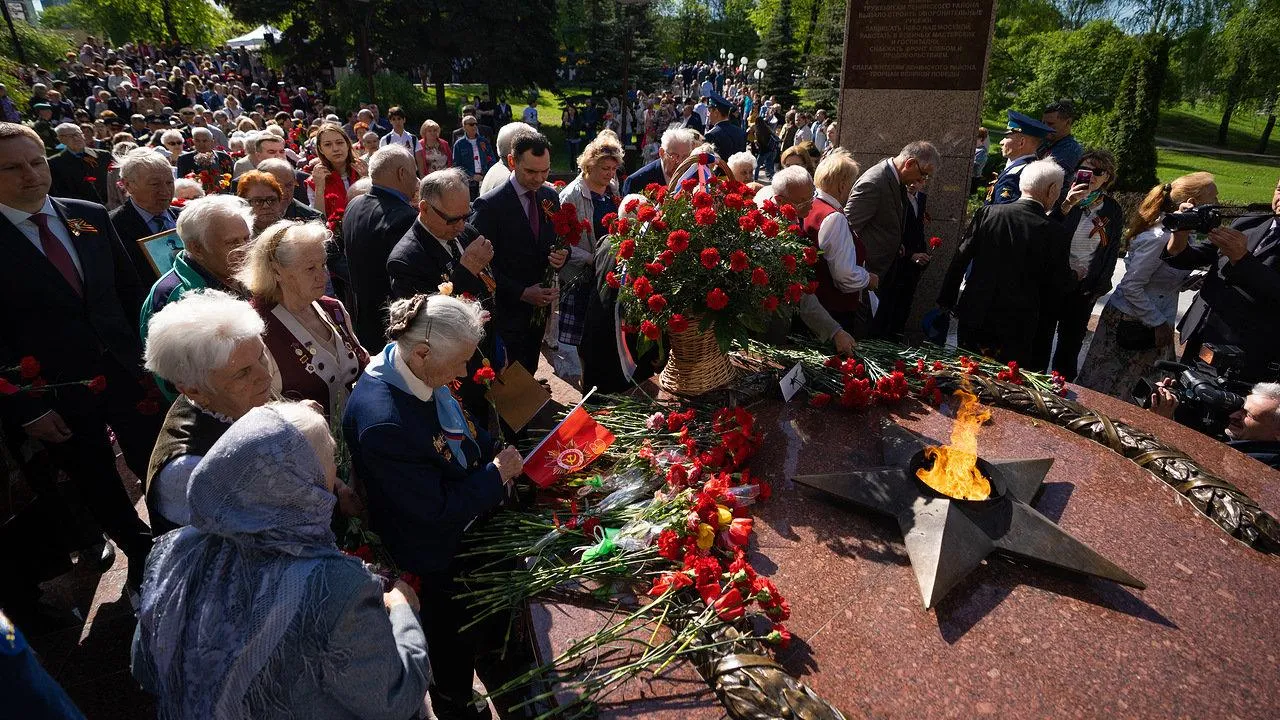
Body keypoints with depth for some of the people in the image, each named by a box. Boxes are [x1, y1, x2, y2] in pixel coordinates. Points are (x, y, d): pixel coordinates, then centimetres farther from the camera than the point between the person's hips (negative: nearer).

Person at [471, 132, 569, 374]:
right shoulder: (489, 205, -15)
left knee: (529, 373, 17)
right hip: (507, 310, -5)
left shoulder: (550, 196, 4)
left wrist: (562, 254, -10)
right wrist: (521, 293, -20)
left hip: (539, 304, 6)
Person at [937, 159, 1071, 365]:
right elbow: (1053, 287, -3)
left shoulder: (987, 213, -6)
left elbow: (960, 260, -3)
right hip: (1017, 325, -2)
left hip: (973, 315, 2)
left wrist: (947, 300, 6)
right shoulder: (1056, 233, -10)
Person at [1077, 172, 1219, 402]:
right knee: (1110, 390, 4)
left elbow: (1175, 280, 13)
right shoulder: (1158, 238, -22)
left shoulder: (1183, 235, 6)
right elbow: (1131, 286, -21)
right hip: (1132, 324, -9)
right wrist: (1159, 323, -15)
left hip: (1155, 324, 9)